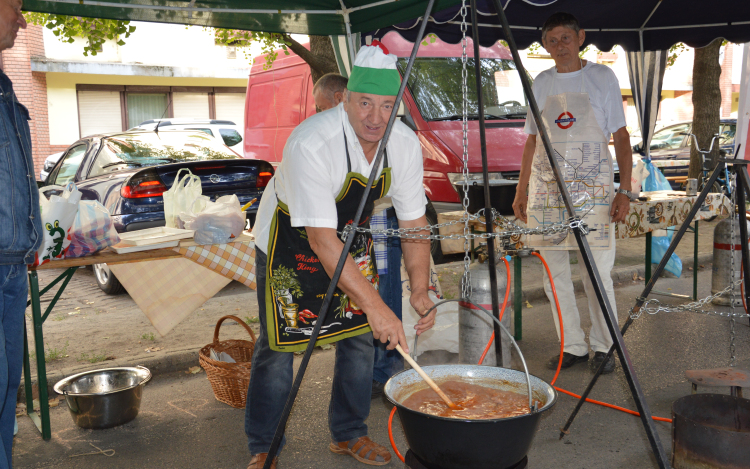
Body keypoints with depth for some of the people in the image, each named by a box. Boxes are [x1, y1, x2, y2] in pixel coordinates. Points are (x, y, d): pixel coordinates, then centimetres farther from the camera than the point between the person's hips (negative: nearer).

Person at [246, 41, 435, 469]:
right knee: (279, 344, -5)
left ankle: (349, 433, 27)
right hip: (291, 238, -5)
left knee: (361, 334, 7)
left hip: (353, 235, 6)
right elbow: (321, 240, -37)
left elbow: (414, 221, -8)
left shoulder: (405, 144, -17)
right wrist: (375, 305, -38)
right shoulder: (311, 144, -35)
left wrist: (420, 290, -19)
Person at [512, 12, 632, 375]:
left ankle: (603, 347, 13)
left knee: (597, 272, -3)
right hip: (547, 187, 3)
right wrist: (521, 190, 10)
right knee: (554, 272, 4)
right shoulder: (541, 83, 11)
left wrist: (625, 190, -7)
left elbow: (620, 135, 2)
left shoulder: (602, 77, 3)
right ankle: (572, 346, 15)